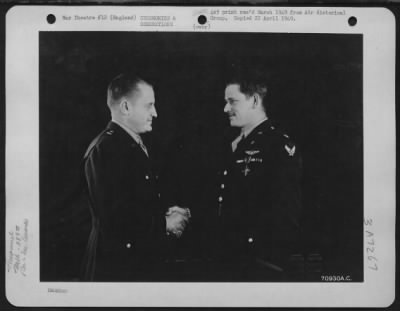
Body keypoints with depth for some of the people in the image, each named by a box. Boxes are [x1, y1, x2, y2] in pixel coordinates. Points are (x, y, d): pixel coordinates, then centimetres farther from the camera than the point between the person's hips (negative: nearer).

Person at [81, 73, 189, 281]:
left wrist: (165, 214, 1)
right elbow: (113, 215, -23)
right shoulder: (104, 149, -16)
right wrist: (164, 223, -14)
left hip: (145, 261, 9)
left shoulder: (141, 147, 14)